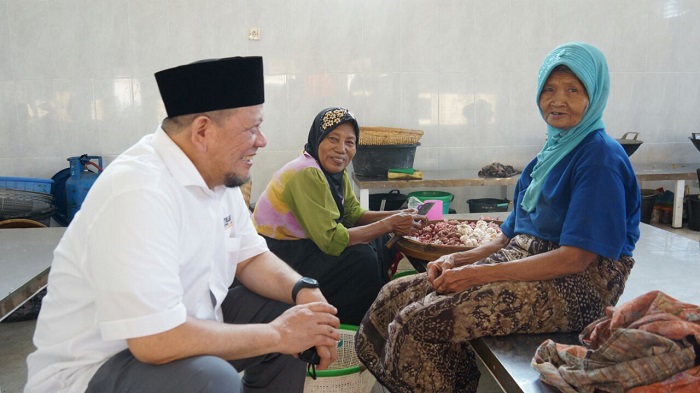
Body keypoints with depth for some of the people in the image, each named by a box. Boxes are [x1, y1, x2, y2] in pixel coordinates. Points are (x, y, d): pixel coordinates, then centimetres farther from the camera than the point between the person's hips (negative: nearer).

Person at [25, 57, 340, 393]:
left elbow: (251, 258, 7)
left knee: (292, 316, -1)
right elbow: (156, 341, -34)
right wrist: (277, 334, -22)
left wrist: (304, 291, -13)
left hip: (176, 326, 8)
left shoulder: (218, 175, -2)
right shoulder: (138, 192, -30)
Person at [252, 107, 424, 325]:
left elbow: (354, 214, 8)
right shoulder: (307, 174, -26)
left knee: (381, 242, 5)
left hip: (299, 246, 9)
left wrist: (397, 217, -8)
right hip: (276, 256, -9)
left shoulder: (336, 171, 2)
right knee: (362, 257, -20)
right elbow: (332, 240, -28)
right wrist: (389, 224, -21)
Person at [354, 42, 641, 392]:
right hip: (521, 260, 8)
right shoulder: (552, 152, 15)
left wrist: (479, 274, -20)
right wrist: (459, 259, -2)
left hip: (574, 285, -8)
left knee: (420, 321, -24)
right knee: (395, 295, -4)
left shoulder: (601, 156, -12)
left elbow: (576, 258, -19)